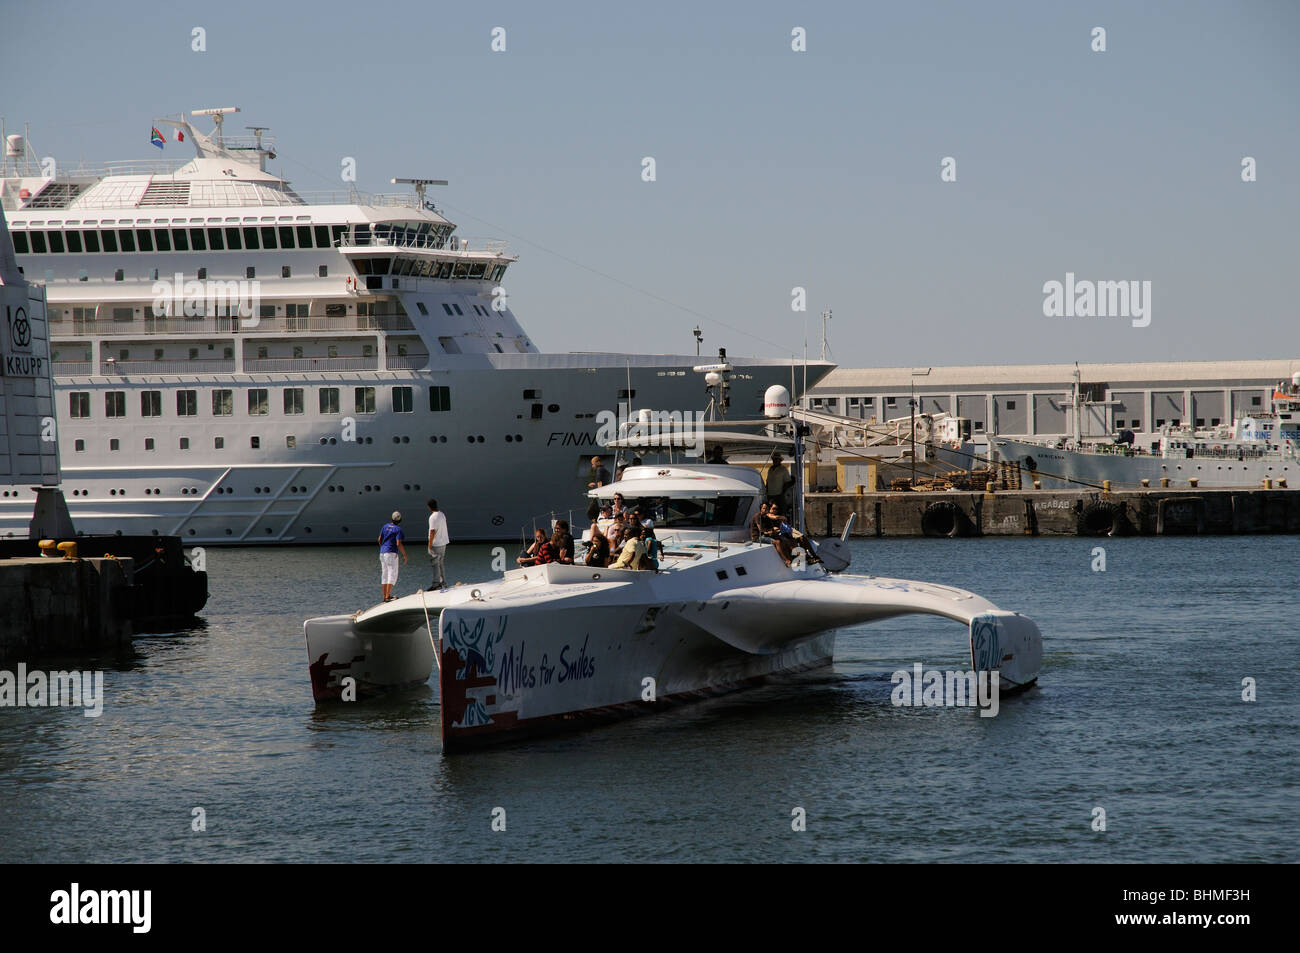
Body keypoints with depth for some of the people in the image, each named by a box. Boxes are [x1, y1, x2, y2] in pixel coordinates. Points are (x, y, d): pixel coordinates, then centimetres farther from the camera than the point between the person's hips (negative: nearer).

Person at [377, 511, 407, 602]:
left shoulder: (385, 526, 8)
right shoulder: (398, 529, -11)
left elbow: (380, 540, 11)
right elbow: (399, 544, -18)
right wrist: (404, 555, -8)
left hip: (382, 553, 7)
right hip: (391, 553, -7)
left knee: (384, 575, 13)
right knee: (392, 575, -6)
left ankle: (384, 596, 16)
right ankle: (387, 597, -15)